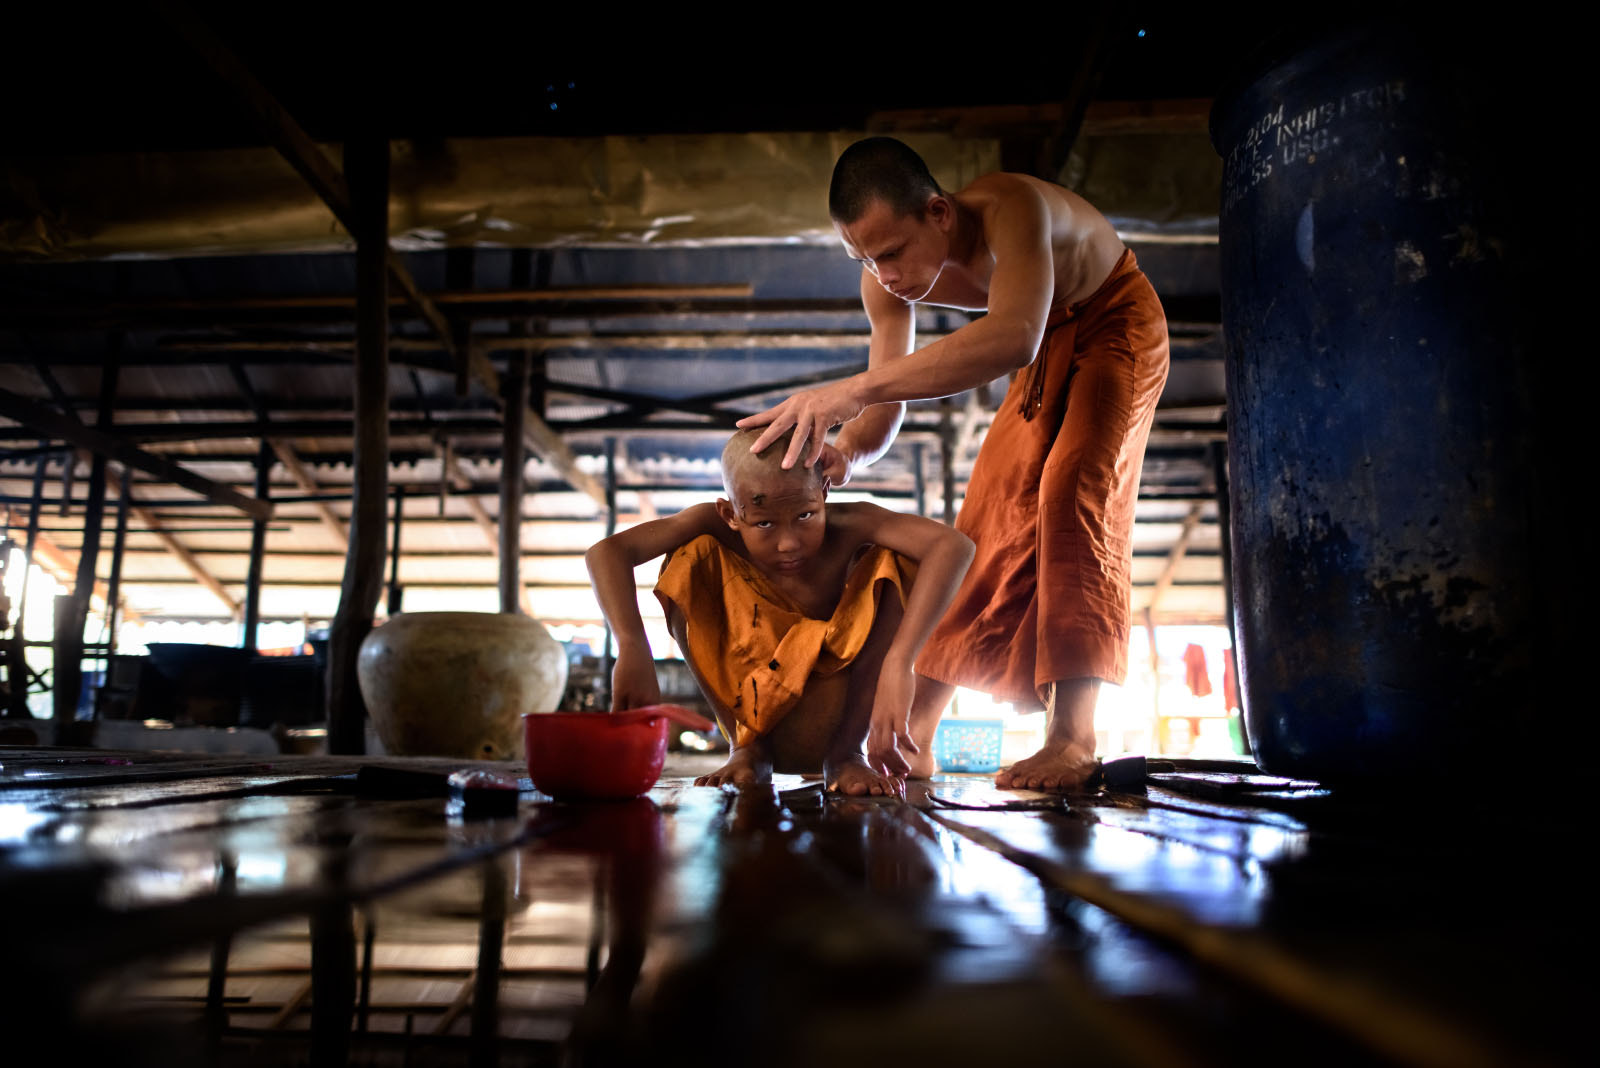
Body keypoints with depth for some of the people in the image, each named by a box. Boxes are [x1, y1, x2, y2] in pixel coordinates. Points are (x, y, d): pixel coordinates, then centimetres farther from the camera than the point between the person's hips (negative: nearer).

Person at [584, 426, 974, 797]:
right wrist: (633, 650, -43)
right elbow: (607, 552, -28)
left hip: (834, 712, -1)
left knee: (892, 561, -23)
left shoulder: (845, 527, -24)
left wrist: (898, 664, -50)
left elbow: (955, 546, -40)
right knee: (687, 561, -20)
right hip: (752, 707, 1)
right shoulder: (717, 531, -19)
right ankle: (747, 746, -5)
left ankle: (847, 750, -10)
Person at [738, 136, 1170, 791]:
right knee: (988, 521, -2)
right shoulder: (885, 280, -20)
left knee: (1074, 486, -26)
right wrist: (843, 451, -42)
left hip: (1117, 324, -5)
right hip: (1043, 346, 5)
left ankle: (1073, 737, -28)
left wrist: (853, 387, -64)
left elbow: (1013, 338, -59)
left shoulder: (1011, 209, -40)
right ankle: (911, 739, 1)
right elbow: (886, 409, -18)